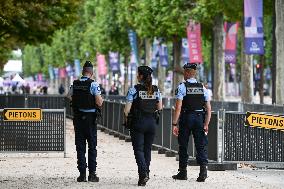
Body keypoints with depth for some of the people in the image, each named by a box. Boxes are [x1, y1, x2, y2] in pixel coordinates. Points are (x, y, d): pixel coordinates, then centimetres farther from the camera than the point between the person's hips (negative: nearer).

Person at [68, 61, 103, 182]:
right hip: (90, 118, -3)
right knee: (92, 147, 5)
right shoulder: (93, 84, -10)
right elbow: (99, 103, -14)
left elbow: (69, 96, 18)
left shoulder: (75, 84, 3)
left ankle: (82, 174, 4)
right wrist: (100, 98, 7)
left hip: (78, 118, 3)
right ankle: (92, 174, 2)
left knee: (80, 147, 7)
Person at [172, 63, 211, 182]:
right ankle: (203, 168, -14)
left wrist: (174, 124, -10)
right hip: (200, 118, 3)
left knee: (183, 146, 9)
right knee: (201, 146, 3)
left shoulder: (182, 87, -6)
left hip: (186, 118, -3)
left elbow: (178, 107, -12)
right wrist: (206, 124, 6)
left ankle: (183, 172, 15)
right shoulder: (202, 88, 8)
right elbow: (208, 109, 4)